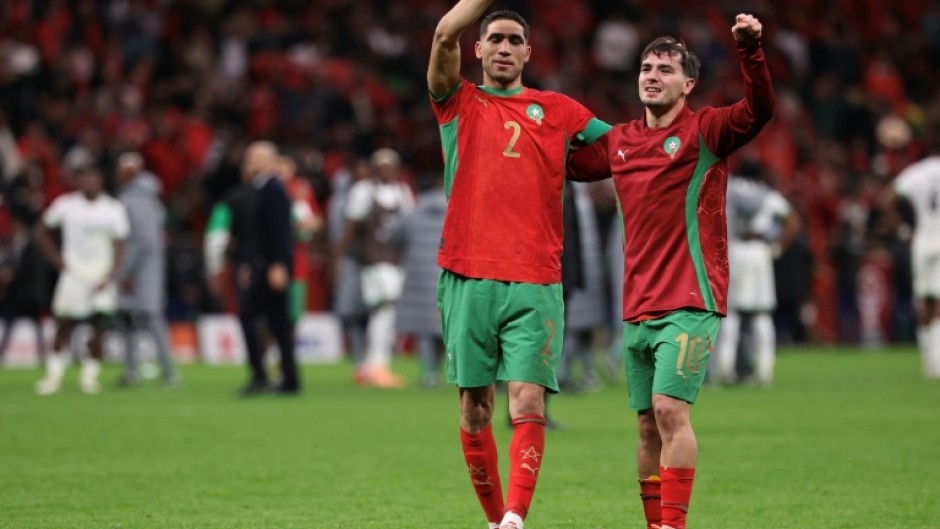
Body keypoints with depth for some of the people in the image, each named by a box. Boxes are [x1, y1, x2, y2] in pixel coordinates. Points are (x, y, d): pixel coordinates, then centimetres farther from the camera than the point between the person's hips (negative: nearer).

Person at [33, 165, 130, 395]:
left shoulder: (113, 209, 0)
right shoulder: (65, 204, 1)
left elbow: (119, 247, 0)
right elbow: (41, 231, 11)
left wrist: (109, 277, -12)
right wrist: (57, 259, 1)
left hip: (102, 275, 0)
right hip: (73, 273, 0)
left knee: (99, 325, -5)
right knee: (64, 325, -4)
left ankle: (90, 375, 7)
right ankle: (53, 375, 4)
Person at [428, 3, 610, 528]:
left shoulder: (556, 109, 15)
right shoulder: (459, 103, 12)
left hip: (535, 282, 0)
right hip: (467, 279, 0)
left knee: (528, 403, -14)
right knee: (475, 408, 2)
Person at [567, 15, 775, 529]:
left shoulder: (705, 131, -3)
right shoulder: (619, 141, 13)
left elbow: (759, 110, -20)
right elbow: (567, 163, 28)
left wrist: (750, 49, -34)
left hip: (689, 303, -6)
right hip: (636, 308, 6)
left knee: (669, 408, -18)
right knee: (648, 426, 7)